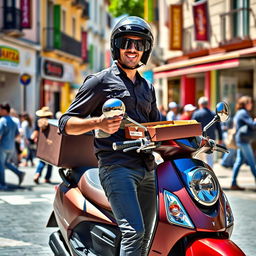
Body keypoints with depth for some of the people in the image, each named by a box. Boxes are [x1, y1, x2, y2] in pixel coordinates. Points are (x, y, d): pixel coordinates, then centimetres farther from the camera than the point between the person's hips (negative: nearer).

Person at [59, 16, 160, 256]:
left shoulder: (147, 87, 22)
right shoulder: (100, 81, 3)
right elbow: (66, 123, -1)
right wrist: (98, 123, -20)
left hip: (147, 169, 7)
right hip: (117, 167, -7)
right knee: (134, 231, -22)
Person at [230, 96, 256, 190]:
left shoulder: (239, 113, 17)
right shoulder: (244, 113, -14)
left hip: (239, 140, 10)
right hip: (244, 141, -10)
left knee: (239, 161, 8)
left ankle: (233, 183, 7)